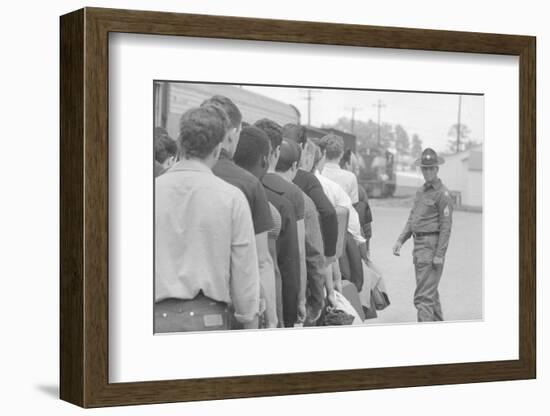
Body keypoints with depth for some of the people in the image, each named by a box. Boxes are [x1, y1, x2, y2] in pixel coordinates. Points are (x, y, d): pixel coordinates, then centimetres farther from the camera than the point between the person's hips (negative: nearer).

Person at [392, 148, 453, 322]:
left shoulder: (442, 193, -11)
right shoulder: (421, 191, 15)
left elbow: (446, 226, -14)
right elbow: (412, 218, 21)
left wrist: (439, 255, -18)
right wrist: (401, 240, 9)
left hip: (432, 246, -9)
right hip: (419, 244, 9)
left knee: (424, 295, -12)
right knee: (430, 291, 19)